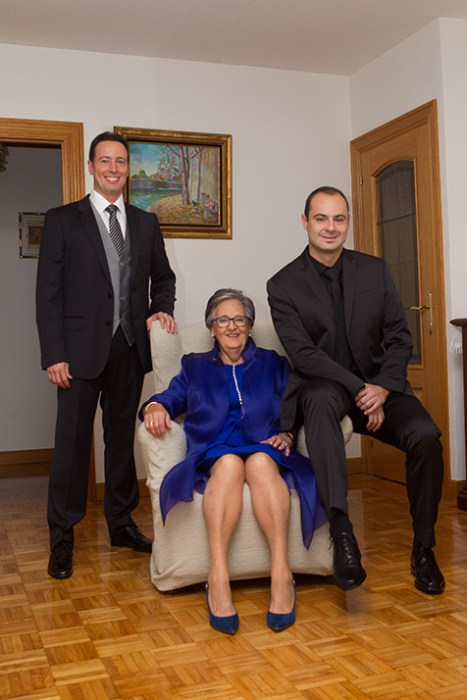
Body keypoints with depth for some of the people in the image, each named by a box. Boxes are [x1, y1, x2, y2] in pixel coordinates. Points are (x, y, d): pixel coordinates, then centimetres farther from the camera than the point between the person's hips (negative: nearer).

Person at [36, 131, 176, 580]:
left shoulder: (145, 223, 12)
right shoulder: (62, 220, 0)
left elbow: (163, 276, 22)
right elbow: (48, 292, -4)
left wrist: (161, 309, 1)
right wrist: (54, 354, -11)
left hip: (130, 349, 4)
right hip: (82, 350, -3)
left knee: (123, 437, 13)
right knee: (72, 441, 0)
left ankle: (121, 522, 26)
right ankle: (62, 538, 12)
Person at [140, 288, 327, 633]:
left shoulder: (273, 364, 24)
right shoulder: (195, 366, 27)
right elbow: (170, 397, 12)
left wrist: (287, 436, -7)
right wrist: (155, 407, -11)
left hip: (265, 452, 0)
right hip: (212, 458, 0)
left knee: (259, 462, -36)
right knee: (229, 462, -36)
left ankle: (282, 573, -44)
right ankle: (218, 577, -45)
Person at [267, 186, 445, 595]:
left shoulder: (375, 270, 7)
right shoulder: (284, 285, -2)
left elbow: (400, 338, 4)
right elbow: (303, 354, -12)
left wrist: (382, 387, -14)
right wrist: (358, 389, -21)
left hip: (377, 386, 3)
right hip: (322, 388, -3)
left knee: (426, 435, -24)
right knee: (320, 399, -39)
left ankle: (423, 549, -6)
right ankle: (342, 534, -41)